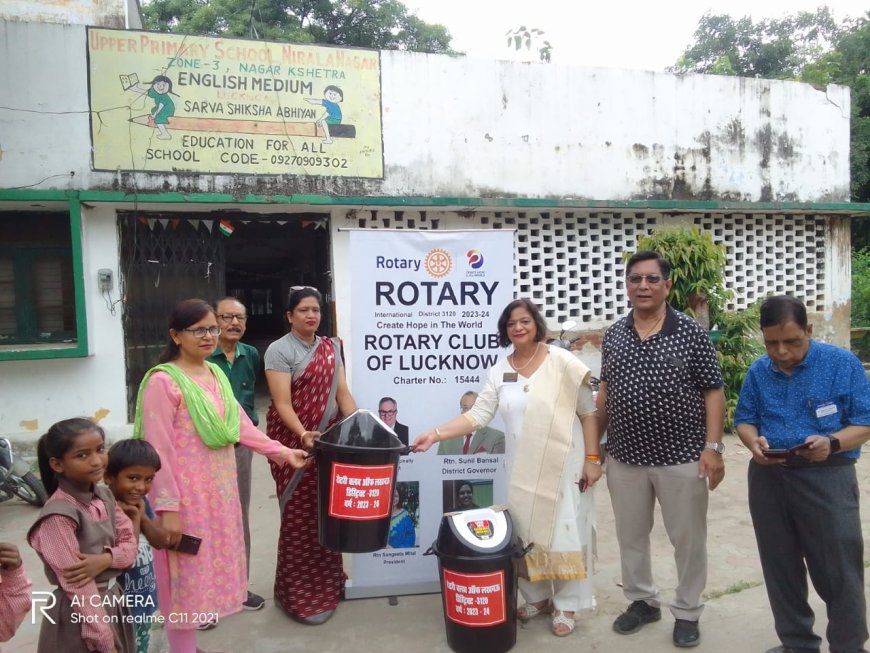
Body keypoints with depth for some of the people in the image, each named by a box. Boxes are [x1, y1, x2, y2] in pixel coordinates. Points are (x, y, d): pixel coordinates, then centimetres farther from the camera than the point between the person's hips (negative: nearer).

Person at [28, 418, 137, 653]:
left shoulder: (104, 496, -1)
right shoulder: (58, 516, -22)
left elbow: (130, 542, 1)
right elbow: (79, 588, -21)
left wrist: (105, 559, -20)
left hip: (112, 600, 7)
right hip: (80, 615, -7)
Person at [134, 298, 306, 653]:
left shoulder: (216, 373, 9)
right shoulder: (162, 381, -16)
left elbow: (241, 425, 11)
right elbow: (158, 450, -17)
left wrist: (280, 451, 6)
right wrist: (168, 506, -18)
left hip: (219, 490, 8)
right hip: (187, 495, -8)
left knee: (207, 570, 17)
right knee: (186, 576, 5)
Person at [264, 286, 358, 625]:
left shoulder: (331, 348, 9)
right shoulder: (279, 350, -7)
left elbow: (342, 393, 7)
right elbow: (282, 404, -15)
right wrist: (303, 435, -30)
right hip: (293, 441, -5)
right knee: (299, 515, 1)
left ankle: (326, 582, 27)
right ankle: (299, 593, 14)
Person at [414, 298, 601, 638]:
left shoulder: (562, 362, -7)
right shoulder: (499, 371, 2)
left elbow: (588, 413, -4)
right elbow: (477, 415, -4)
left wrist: (592, 458, -8)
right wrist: (435, 434, -15)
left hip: (563, 464, -3)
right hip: (522, 468, 4)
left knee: (563, 532, 3)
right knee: (526, 532, 11)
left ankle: (566, 605, 21)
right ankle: (537, 597, 31)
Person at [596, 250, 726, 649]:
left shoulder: (691, 333, -7)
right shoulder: (613, 335, 3)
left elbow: (713, 392, -6)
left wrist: (713, 446, -13)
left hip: (682, 458, -3)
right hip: (625, 457, 4)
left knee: (688, 540, 10)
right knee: (630, 537, 15)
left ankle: (687, 613, 29)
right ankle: (642, 601, 35)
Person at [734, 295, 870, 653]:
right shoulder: (758, 371, 5)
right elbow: (744, 420, 9)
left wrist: (832, 443, -25)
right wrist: (754, 442, -13)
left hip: (827, 477, -4)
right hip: (768, 478, 4)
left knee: (839, 571, 2)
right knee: (780, 568, 14)